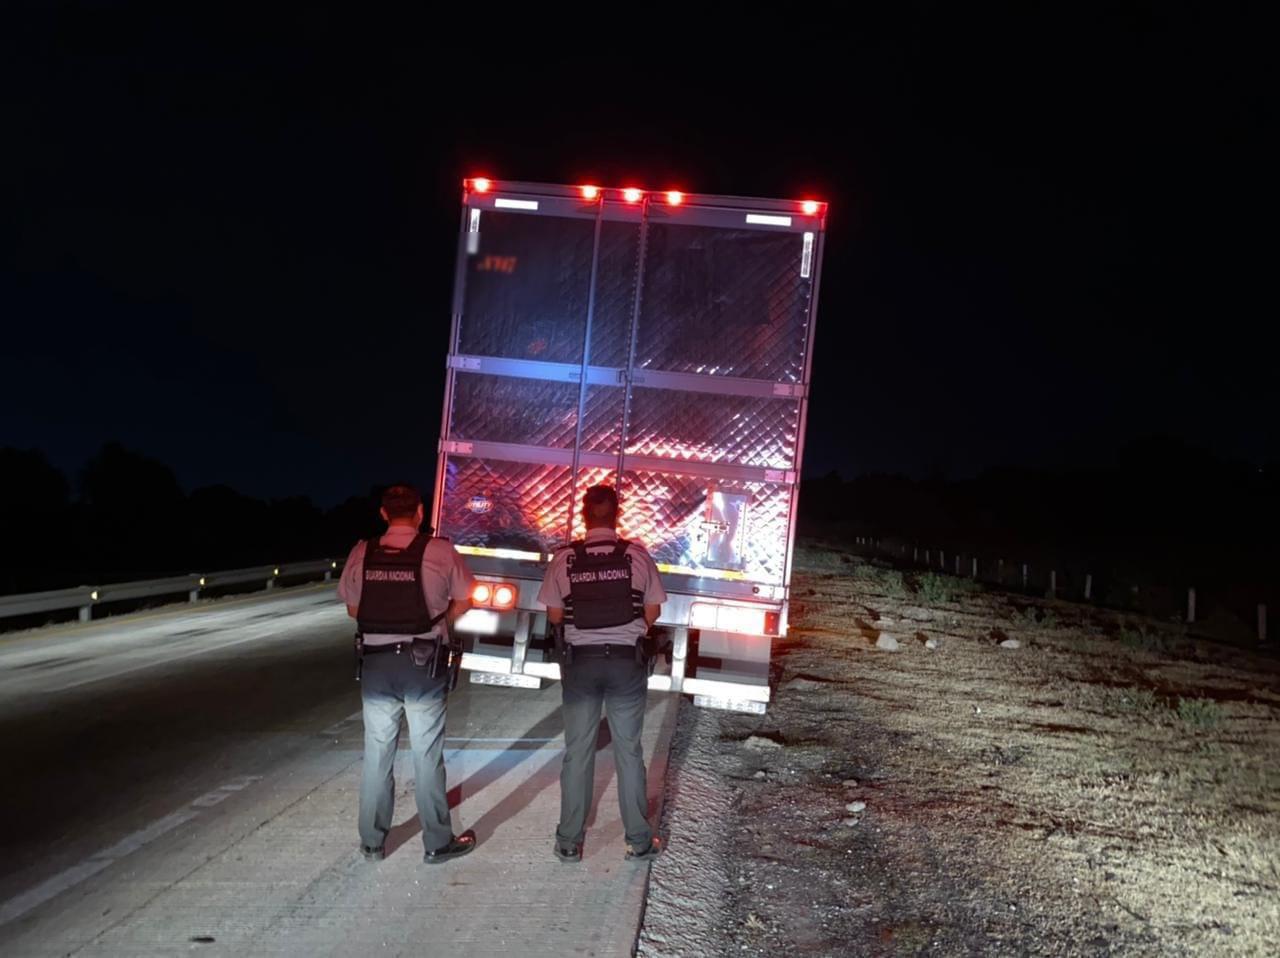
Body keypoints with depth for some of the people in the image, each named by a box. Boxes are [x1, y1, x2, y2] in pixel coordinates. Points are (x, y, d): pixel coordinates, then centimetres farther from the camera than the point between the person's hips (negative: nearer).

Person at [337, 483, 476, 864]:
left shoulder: (362, 553, -1)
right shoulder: (439, 551, -8)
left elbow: (352, 607, 7)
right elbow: (463, 601, 0)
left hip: (375, 662, 3)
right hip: (423, 662, -2)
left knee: (377, 752, 14)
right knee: (427, 753, 6)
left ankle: (372, 842, 24)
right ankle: (438, 842, 15)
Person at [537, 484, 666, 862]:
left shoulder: (565, 559, -7)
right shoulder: (636, 555, -7)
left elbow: (554, 615, 0)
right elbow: (652, 612, -1)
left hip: (580, 660, 0)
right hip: (627, 660, 0)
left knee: (577, 750, 10)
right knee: (628, 749, 10)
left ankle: (569, 842, 17)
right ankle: (639, 840, 17)